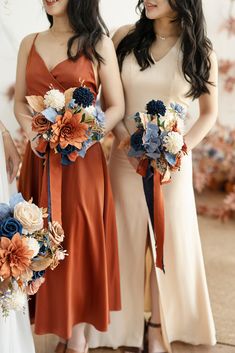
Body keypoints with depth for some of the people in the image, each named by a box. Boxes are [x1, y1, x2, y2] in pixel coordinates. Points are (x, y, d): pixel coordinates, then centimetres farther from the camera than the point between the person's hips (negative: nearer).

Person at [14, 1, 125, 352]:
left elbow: (117, 107, -2)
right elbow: (20, 102, 12)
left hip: (81, 160, -4)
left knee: (77, 240, 2)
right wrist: (32, 133, -8)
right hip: (40, 158, 4)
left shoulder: (99, 44, -1)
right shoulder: (29, 44, 10)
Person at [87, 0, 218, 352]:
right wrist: (126, 141, -11)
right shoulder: (125, 38, -1)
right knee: (127, 239, 6)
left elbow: (209, 113, 5)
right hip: (126, 157, 1)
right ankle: (124, 324, 22)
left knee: (170, 241, 4)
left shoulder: (200, 51, -2)